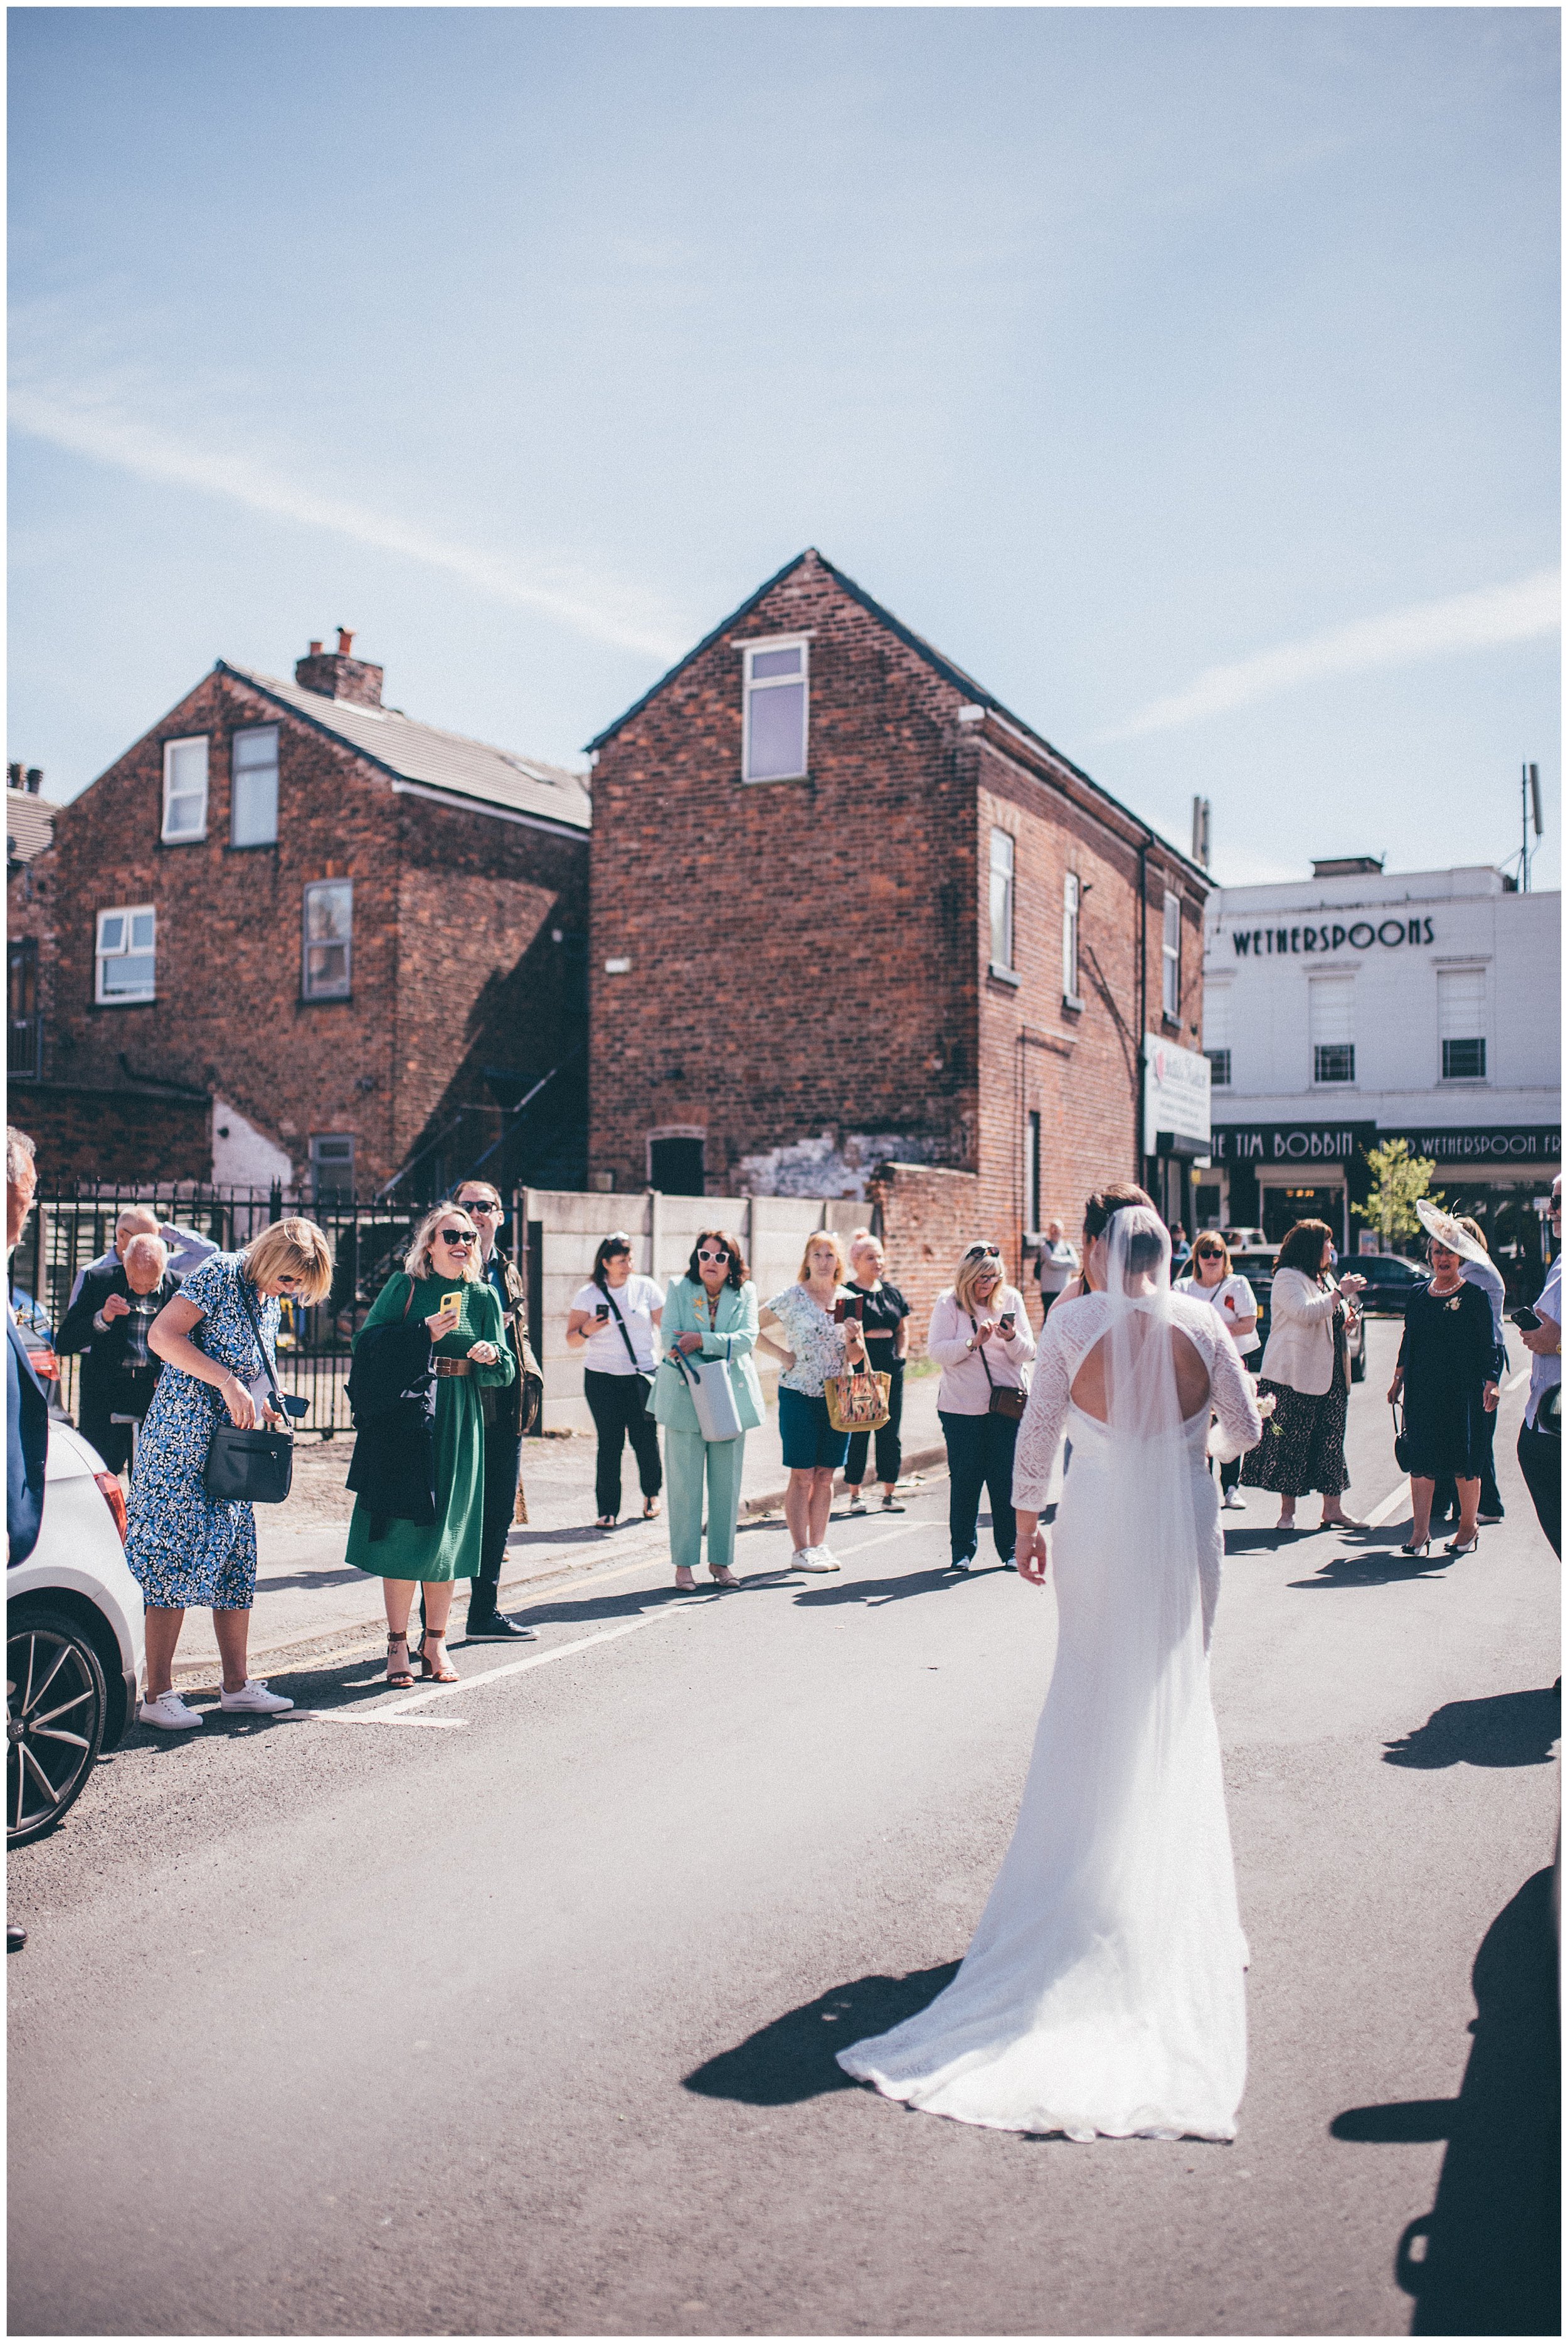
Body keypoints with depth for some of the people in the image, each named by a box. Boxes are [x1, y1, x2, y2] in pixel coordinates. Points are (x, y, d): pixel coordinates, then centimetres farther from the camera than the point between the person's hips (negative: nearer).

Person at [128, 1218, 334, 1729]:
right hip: (183, 1443, -8)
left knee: (237, 1562, 9)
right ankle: (158, 1696, 0)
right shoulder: (220, 1274, -11)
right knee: (175, 1560, -6)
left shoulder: (270, 1304, 14)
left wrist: (263, 1407, 7)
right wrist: (228, 1382, -23)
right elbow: (162, 1336, -19)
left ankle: (236, 1685, 17)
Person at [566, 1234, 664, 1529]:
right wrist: (587, 1330, -19)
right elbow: (572, 1341, 1)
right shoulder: (589, 1295, 2)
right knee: (609, 1444, -2)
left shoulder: (646, 1288, 3)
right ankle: (608, 1510, 7)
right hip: (602, 1378, 0)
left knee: (645, 1439, 1)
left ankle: (651, 1493, 27)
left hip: (642, 1377, 1)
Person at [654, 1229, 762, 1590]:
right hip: (685, 1397, -2)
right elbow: (670, 1340, -6)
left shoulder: (745, 1293, 7)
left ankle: (721, 1560, 17)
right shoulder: (679, 1289, 4)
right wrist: (722, 1349, -16)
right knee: (685, 1484, -2)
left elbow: (747, 1338, -7)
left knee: (727, 1484, 6)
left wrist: (702, 1340, -18)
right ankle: (684, 1563, 6)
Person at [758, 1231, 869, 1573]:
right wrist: (781, 1354, -8)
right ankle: (801, 1550, 5)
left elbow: (856, 1359, 10)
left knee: (825, 1476, 8)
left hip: (837, 1398, 4)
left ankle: (819, 1545, 16)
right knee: (802, 1476, -2)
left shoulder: (849, 1300, 8)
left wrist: (853, 1337, -9)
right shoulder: (792, 1297, -4)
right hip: (799, 1395, -4)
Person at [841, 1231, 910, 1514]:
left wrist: (901, 1355, 8)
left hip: (891, 1370, 5)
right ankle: (855, 1494, 7)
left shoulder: (892, 1293, 13)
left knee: (890, 1433, 7)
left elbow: (903, 1330, 21)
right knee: (857, 1433, -2)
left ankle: (889, 1493, 14)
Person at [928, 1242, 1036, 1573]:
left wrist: (1012, 1338, -17)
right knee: (964, 1478, 3)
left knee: (1006, 1478, 3)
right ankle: (962, 1549, 17)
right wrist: (973, 1342, -22)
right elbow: (935, 1351, -9)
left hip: (1006, 1404, 1)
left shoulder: (1011, 1299, 5)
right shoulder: (949, 1303, -1)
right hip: (961, 1407, -1)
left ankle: (1010, 1549, 15)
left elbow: (1027, 1354, 4)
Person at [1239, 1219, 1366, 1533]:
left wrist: (1347, 1319, 8)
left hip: (1329, 1376, 8)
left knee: (1331, 1441, 6)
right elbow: (1305, 1312, -24)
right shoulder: (1287, 1278, -8)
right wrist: (1339, 1293, -18)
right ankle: (1287, 1511, 4)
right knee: (1292, 1443, -3)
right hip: (1295, 1375, -8)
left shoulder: (1325, 1278, 20)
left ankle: (1332, 1508, 11)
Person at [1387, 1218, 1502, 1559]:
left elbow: (1489, 1345, -2)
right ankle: (1420, 1531, 1)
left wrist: (1491, 1383, -9)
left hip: (1463, 1390, -3)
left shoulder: (1474, 1295, -1)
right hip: (1422, 1390, 3)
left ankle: (1467, 1527, 17)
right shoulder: (1418, 1293, 10)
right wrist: (1398, 1377, 13)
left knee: (1464, 1460, 2)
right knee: (1421, 1458, -1)